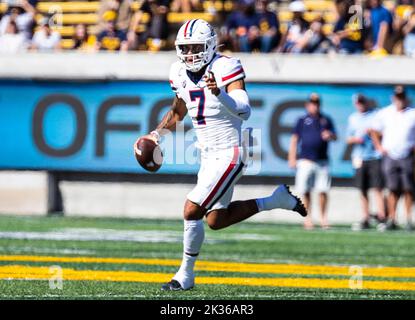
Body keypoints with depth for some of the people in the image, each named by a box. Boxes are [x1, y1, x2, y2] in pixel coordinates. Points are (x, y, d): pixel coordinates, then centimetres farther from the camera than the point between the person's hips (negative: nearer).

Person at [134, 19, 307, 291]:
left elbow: (244, 112, -30)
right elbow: (178, 111, 23)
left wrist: (219, 93, -46)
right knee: (216, 220, 14)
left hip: (230, 154, -9)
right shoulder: (180, 73, 4)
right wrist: (157, 134, 11)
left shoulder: (225, 69, -19)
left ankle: (186, 275, 1)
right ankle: (277, 200, 28)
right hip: (209, 156, 9)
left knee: (192, 211, -15)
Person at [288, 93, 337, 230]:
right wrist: (292, 158, 0)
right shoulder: (302, 121, 10)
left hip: (322, 161, 1)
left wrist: (330, 135, -10)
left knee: (323, 190, -5)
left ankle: (323, 218, 4)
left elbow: (335, 137, 15)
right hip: (306, 160, -1)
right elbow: (294, 139, 8)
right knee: (305, 191, -2)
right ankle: (307, 218, 6)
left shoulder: (326, 120, 16)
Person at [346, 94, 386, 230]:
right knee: (363, 190, 3)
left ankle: (381, 216, -14)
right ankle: (366, 218, 6)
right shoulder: (353, 118, 17)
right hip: (359, 157, 4)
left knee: (378, 188, -12)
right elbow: (348, 139, 18)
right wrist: (355, 139, -3)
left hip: (375, 156, -4)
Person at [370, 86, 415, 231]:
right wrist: (379, 147, 7)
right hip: (390, 157, 1)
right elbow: (374, 131, 17)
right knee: (393, 189, 0)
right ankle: (391, 220, 1)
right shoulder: (384, 114, 8)